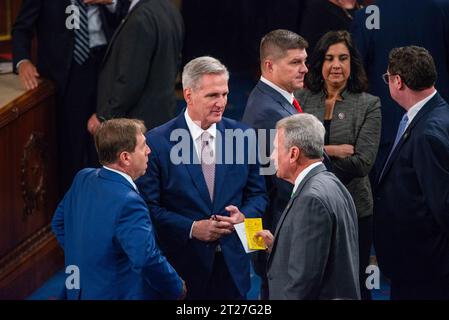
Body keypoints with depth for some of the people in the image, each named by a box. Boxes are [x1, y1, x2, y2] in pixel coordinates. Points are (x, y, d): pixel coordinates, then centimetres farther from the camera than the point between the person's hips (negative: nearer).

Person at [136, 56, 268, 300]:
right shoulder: (157, 142, -8)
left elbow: (257, 194, 10)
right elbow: (149, 206, -8)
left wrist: (243, 216, -10)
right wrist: (192, 228, -17)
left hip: (232, 264, 3)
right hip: (181, 265, -3)